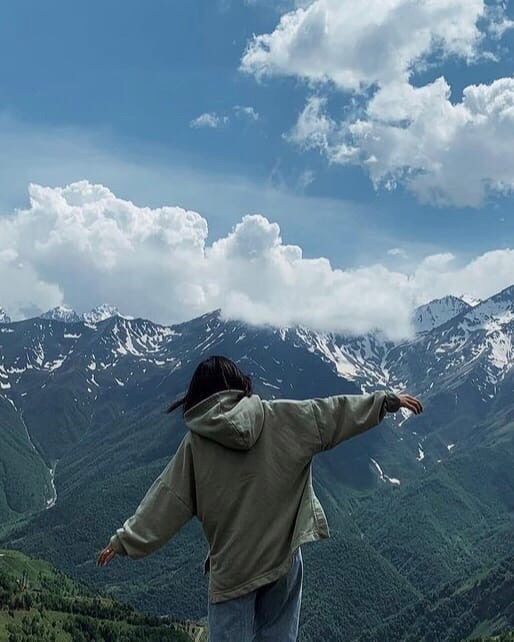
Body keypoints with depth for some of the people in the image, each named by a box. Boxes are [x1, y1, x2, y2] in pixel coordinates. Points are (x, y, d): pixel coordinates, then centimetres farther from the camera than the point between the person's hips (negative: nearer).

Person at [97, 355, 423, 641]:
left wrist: (125, 539, 6)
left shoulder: (197, 442, -4)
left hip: (233, 566, -2)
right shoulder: (280, 417, -2)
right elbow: (331, 412, 4)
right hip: (284, 555, 2)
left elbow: (168, 497, -3)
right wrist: (387, 399, 14)